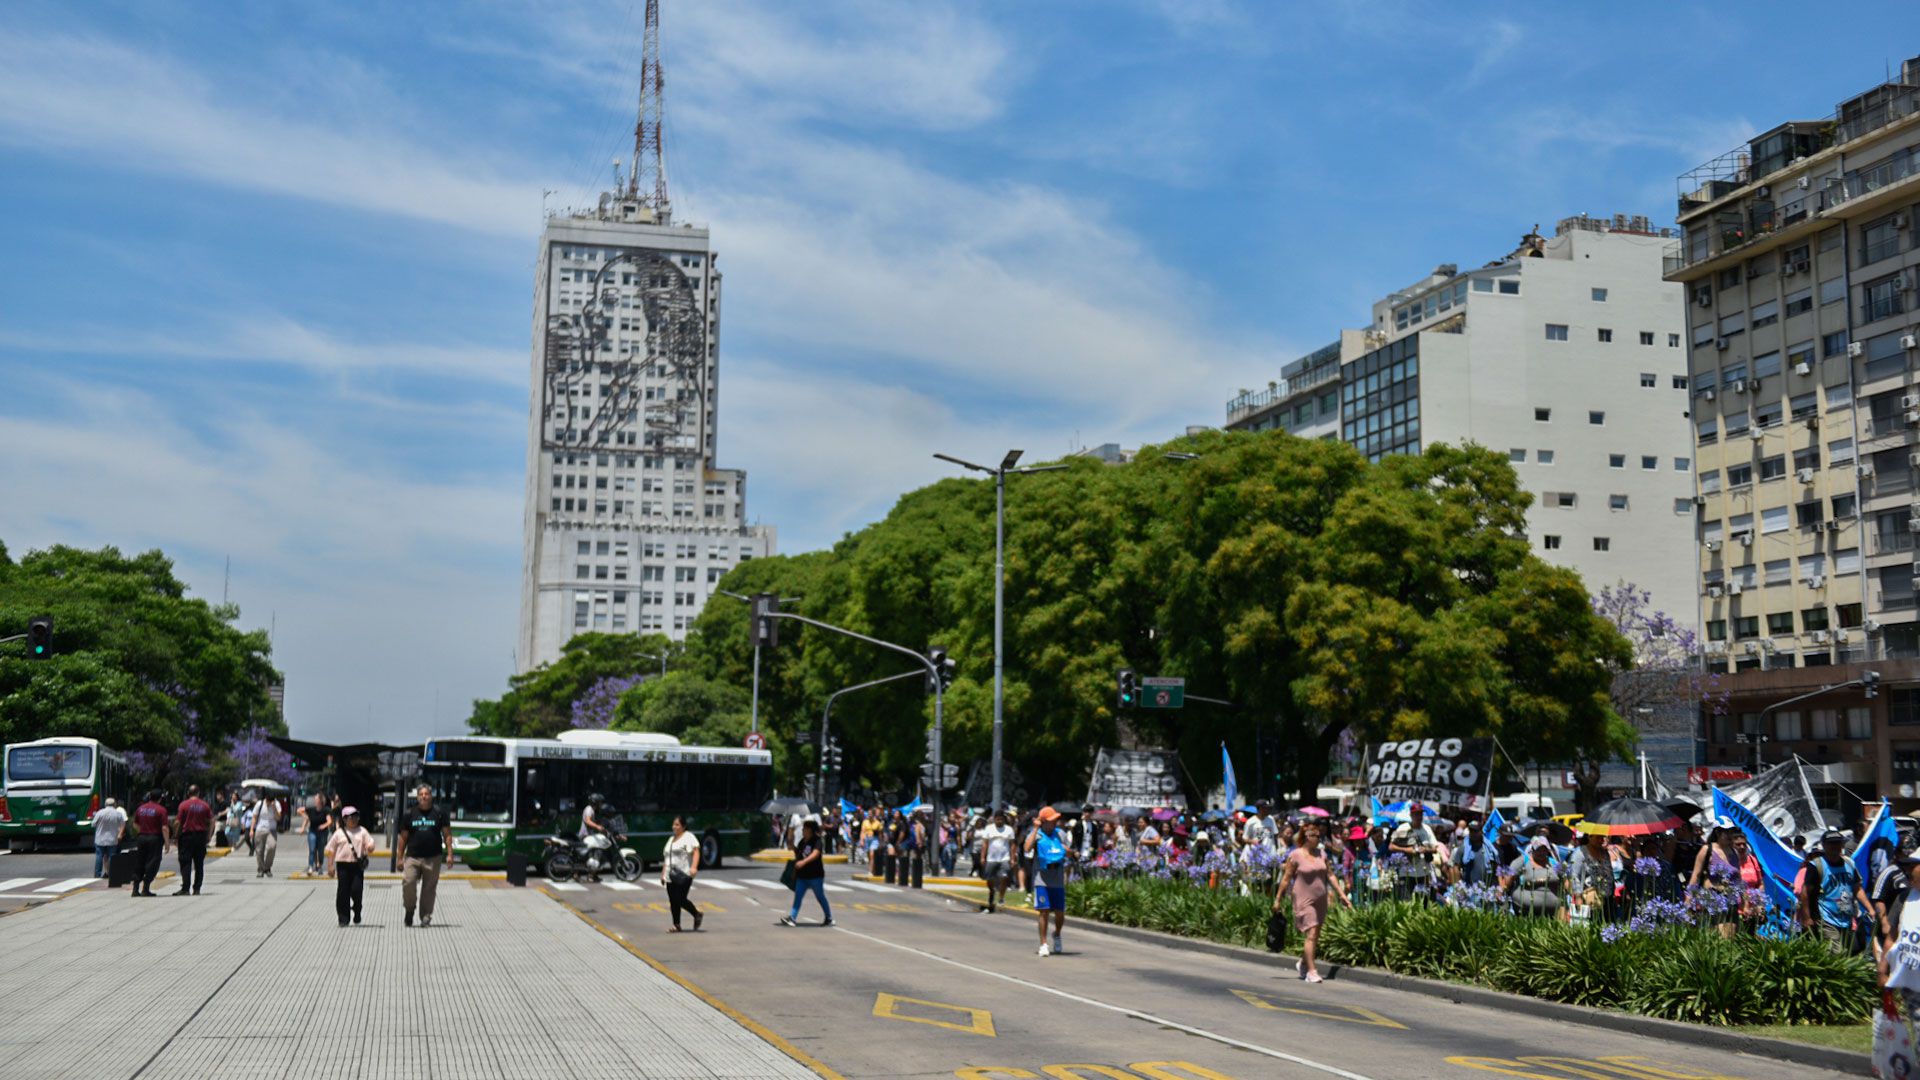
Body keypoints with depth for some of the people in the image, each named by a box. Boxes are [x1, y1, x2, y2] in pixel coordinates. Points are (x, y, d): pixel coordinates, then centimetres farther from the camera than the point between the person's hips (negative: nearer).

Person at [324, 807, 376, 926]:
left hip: (357, 865, 0)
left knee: (357, 890, -7)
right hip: (343, 864, 0)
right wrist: (330, 866, 1)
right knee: (343, 892, 1)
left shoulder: (362, 832, 10)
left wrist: (370, 848, -19)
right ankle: (343, 918, 9)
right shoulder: (339, 833, 6)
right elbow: (331, 850, 7)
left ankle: (357, 916, 14)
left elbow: (370, 844, 6)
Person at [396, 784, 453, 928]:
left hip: (433, 858, 0)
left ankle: (426, 917, 12)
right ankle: (410, 910, 7)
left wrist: (449, 854, -4)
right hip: (413, 857, 0)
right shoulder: (409, 814, 8)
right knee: (408, 882, -16)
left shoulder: (439, 813, 5)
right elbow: (403, 837, 11)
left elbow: (447, 834, 5)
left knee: (429, 889, 2)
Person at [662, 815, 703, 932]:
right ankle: (676, 925, 10)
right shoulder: (671, 839, 22)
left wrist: (694, 867, -29)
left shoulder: (688, 837, -3)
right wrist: (663, 874, 22)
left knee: (681, 900, -13)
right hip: (670, 876, 8)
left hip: (683, 875, -8)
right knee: (673, 902, 4)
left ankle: (697, 915, 8)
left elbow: (696, 851, -15)